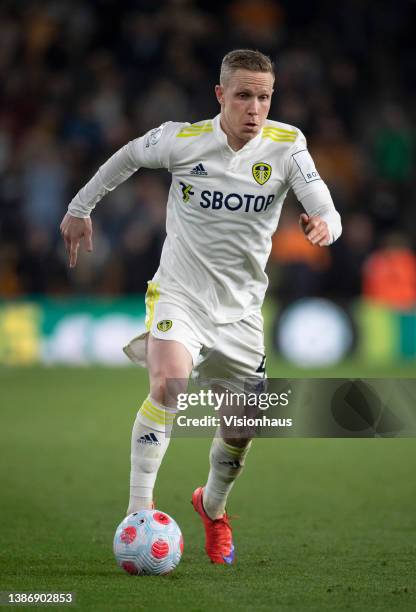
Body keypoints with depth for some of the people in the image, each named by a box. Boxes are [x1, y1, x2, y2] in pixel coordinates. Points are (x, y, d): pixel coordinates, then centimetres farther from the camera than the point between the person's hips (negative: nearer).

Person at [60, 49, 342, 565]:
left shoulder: (286, 146, -12)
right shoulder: (181, 140, -13)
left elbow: (325, 209, -23)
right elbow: (129, 156, 8)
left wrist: (323, 225, -46)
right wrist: (80, 207, 14)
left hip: (240, 308, 3)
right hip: (179, 293, -3)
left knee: (242, 426, 11)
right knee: (168, 383, -31)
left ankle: (212, 506, 44)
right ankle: (139, 513, -27)